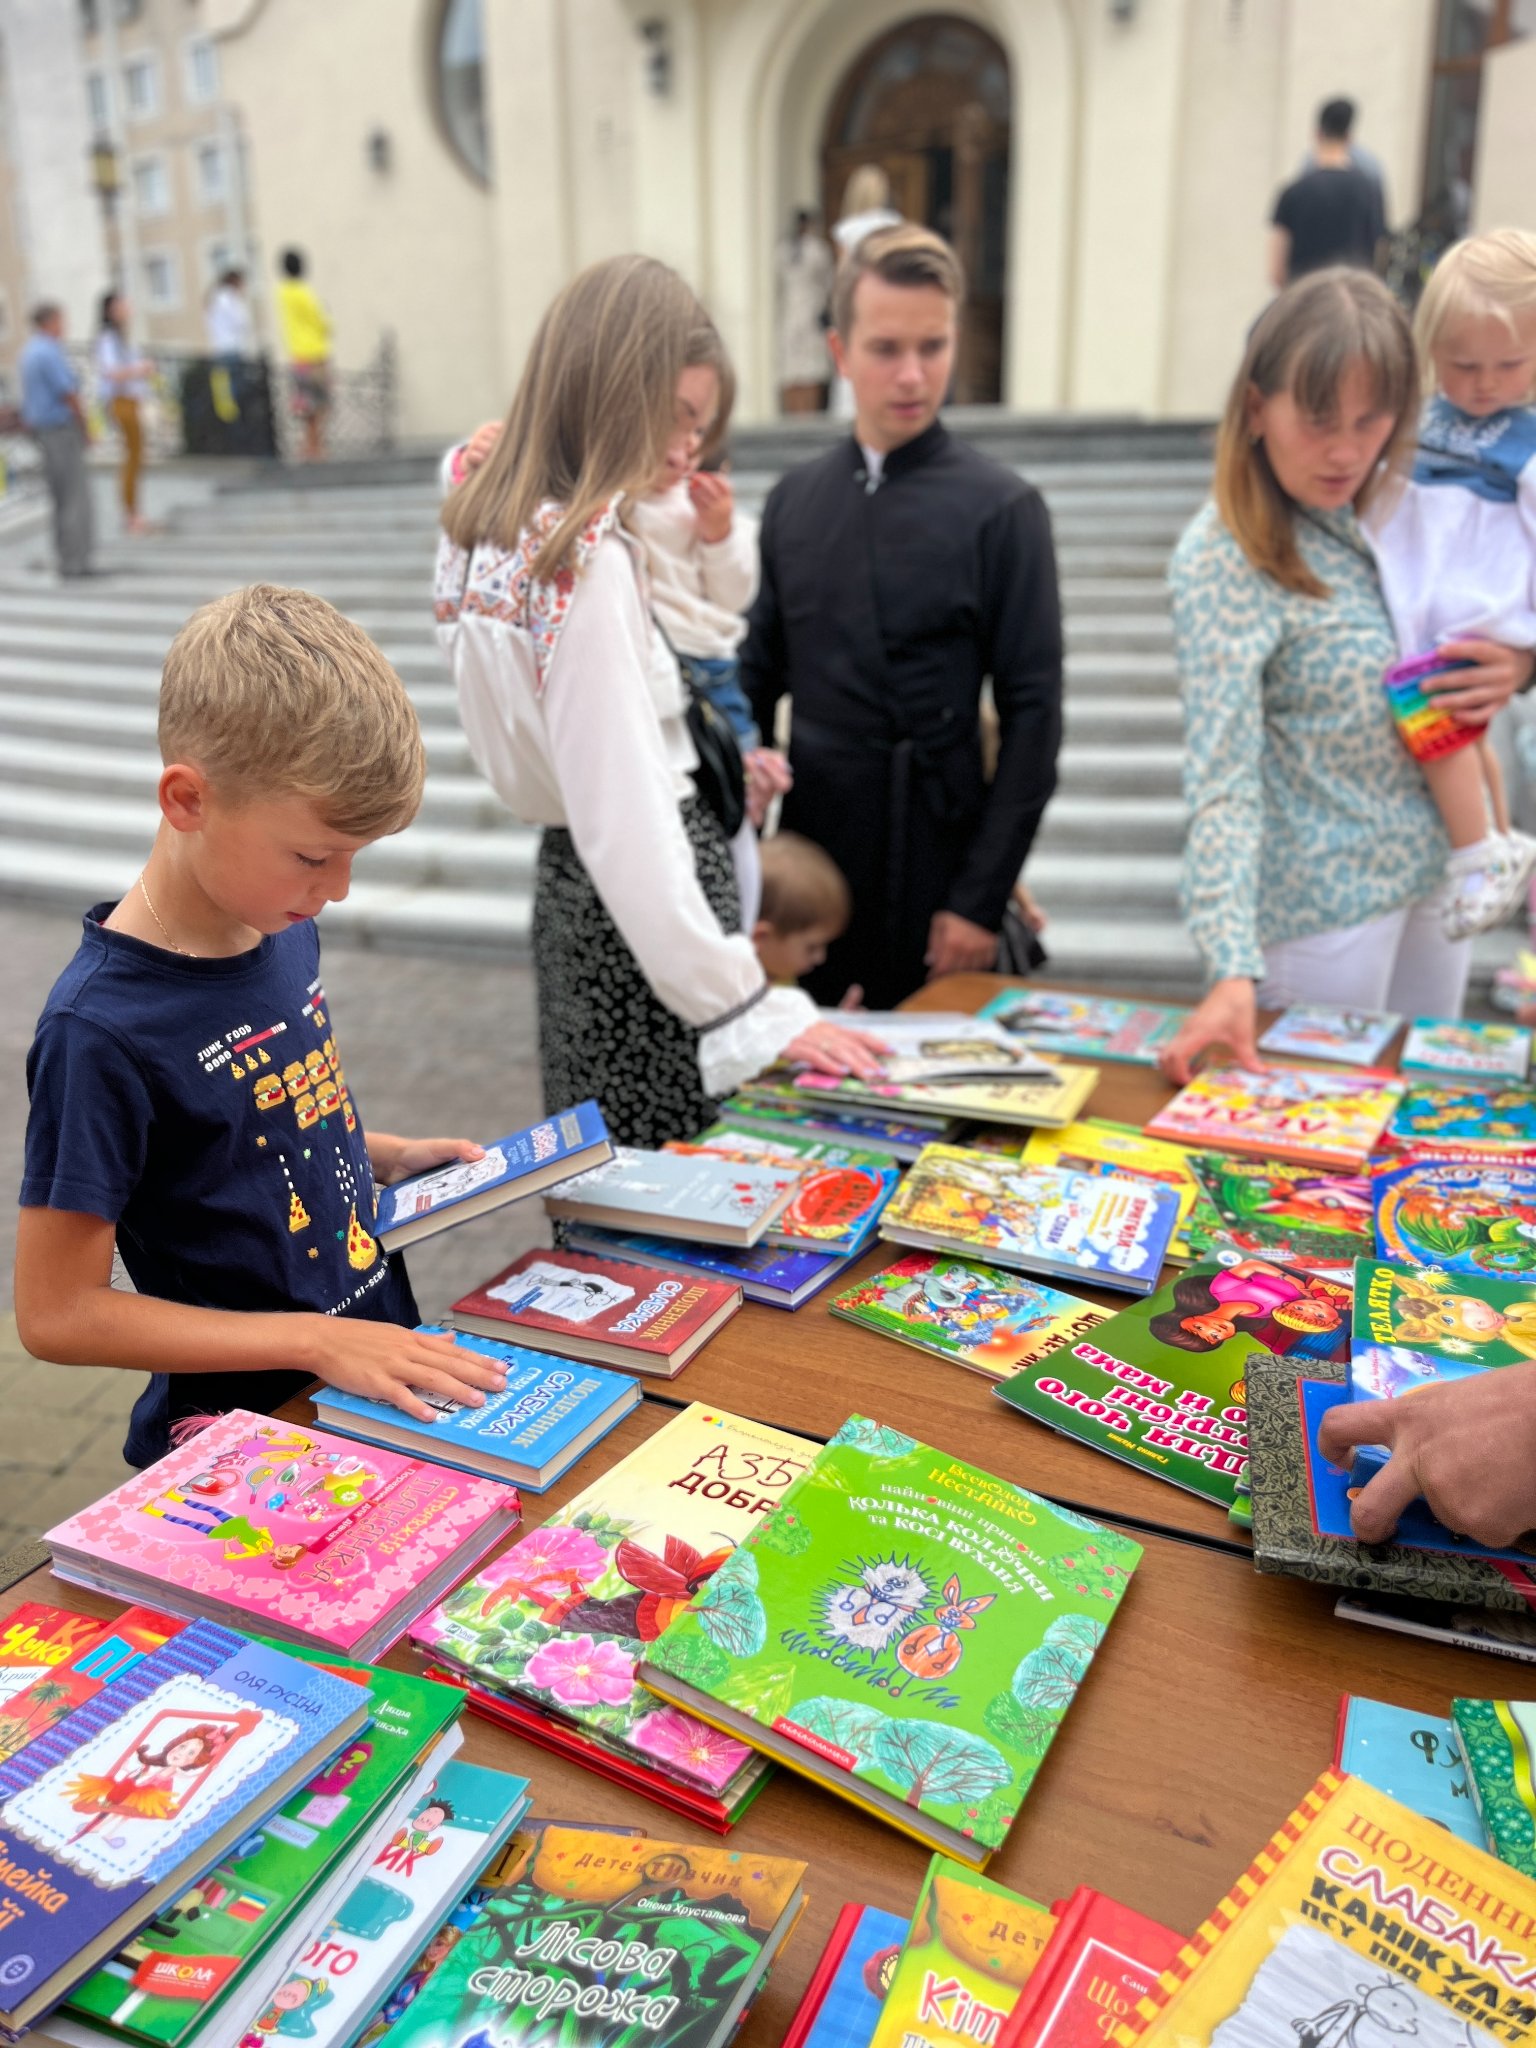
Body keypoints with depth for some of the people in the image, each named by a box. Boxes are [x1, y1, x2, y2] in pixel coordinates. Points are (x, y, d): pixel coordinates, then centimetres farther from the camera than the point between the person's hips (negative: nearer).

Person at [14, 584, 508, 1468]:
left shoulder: (285, 928, -1)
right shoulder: (101, 1029, -23)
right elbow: (58, 1312, -18)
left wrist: (388, 1156, 0)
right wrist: (319, 1338, -20)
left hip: (384, 1375, 6)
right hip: (247, 1448, -6)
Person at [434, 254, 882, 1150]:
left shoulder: (495, 527, 6)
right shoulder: (589, 561, -22)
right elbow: (626, 823, -27)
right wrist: (750, 1008, -26)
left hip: (567, 877, 9)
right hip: (642, 906, -9)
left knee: (605, 1158, 22)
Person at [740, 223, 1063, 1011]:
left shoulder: (1001, 509, -7)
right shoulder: (795, 497, 5)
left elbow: (1032, 714, -8)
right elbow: (760, 670, 10)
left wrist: (982, 898, -11)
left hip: (935, 864, -3)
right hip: (810, 855, 4)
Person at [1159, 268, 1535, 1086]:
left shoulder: (1394, 502, 0)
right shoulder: (1220, 558, -20)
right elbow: (1222, 781, -25)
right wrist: (1232, 970, -34)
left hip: (1436, 866, 7)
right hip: (1326, 896, -7)